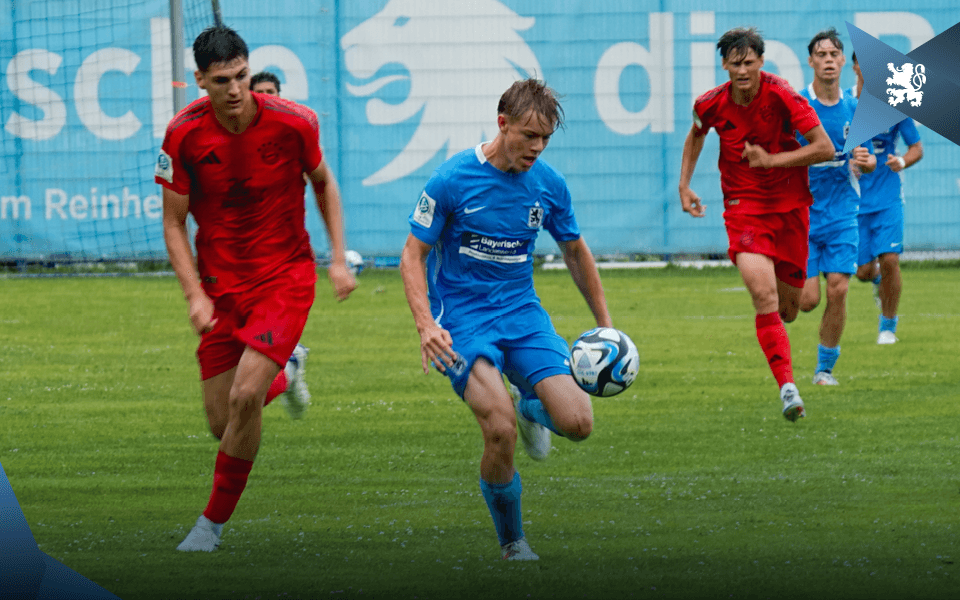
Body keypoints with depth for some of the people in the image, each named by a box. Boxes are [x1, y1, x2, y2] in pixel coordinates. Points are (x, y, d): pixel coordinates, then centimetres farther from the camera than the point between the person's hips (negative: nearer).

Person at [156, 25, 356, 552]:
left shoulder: (293, 123, -13)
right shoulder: (184, 134, -12)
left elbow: (323, 183, 8)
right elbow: (173, 222, -3)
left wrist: (338, 260, 3)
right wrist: (195, 294, -14)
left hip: (286, 275, -2)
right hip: (221, 285, 2)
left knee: (245, 396, -20)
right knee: (222, 423, 3)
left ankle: (215, 519, -2)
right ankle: (279, 377, 40)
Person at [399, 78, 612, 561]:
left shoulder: (548, 184, 1)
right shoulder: (453, 180, -11)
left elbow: (575, 253, 17)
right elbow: (413, 255, -7)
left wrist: (604, 323, 17)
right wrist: (426, 325, -21)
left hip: (522, 313, 4)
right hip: (462, 318, -4)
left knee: (577, 423, -14)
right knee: (501, 431, -25)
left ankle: (529, 405, 23)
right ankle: (511, 540, -2)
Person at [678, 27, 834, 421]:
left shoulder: (781, 96, -16)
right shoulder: (711, 104, -7)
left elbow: (825, 148, -16)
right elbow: (696, 135, 19)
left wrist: (772, 159, -20)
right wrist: (684, 185, 12)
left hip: (789, 205, 0)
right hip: (743, 206, 0)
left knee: (788, 307, 10)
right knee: (764, 295, -22)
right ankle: (787, 387, -25)